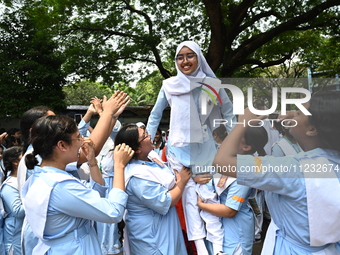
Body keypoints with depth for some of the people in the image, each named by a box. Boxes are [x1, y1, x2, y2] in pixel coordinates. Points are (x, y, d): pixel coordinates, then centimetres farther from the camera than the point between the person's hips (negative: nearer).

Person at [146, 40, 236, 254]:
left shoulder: (213, 85, -3)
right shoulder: (169, 85, -2)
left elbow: (229, 114, 5)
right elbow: (155, 115, 9)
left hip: (205, 148, 0)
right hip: (179, 148, 0)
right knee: (189, 193, -3)